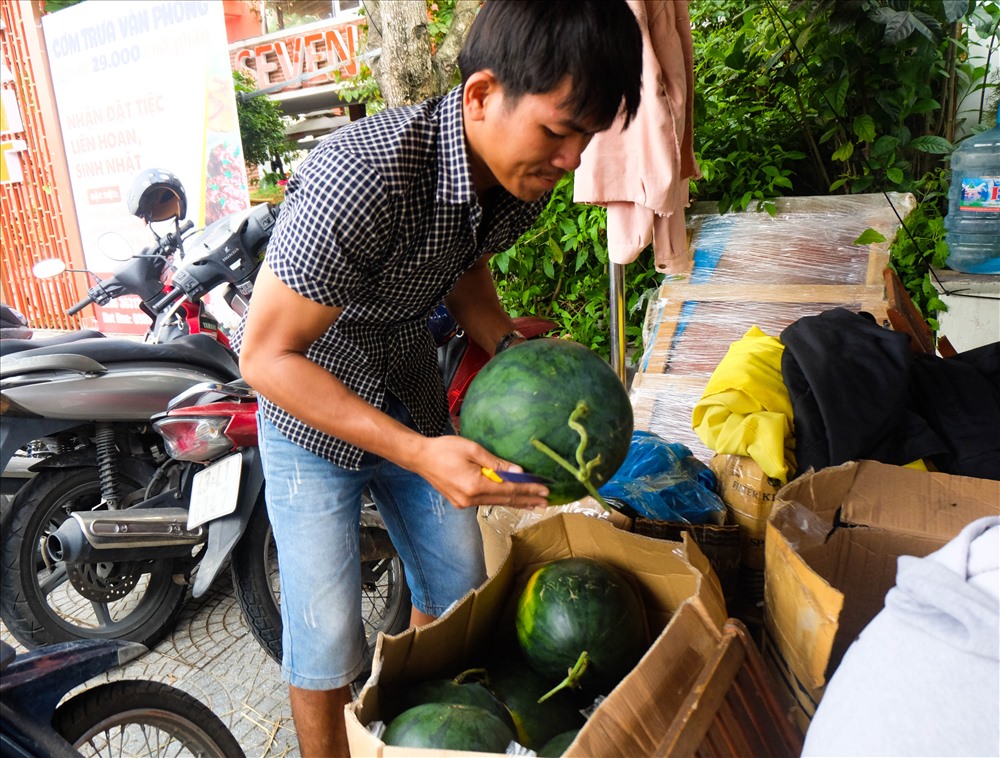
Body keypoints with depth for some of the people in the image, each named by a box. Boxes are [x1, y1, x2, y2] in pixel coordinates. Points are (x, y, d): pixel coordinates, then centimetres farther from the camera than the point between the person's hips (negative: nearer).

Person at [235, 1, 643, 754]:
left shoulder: (524, 173, -12)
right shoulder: (363, 179, -36)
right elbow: (267, 355, -28)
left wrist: (513, 350, -10)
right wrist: (418, 453, -35)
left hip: (412, 397, 6)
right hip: (311, 409, -6)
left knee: (458, 590, 16)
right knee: (328, 636, 0)